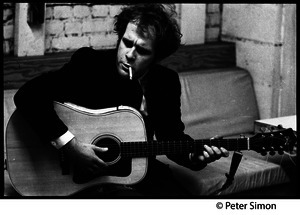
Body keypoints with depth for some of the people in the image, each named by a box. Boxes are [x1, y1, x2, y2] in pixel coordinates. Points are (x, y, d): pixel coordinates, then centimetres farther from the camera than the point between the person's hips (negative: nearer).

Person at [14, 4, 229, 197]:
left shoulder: (167, 81, -1)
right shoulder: (88, 63, -13)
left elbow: (172, 135, 10)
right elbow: (28, 95, -21)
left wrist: (194, 155, -11)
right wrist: (70, 145, -28)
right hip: (83, 174, -5)